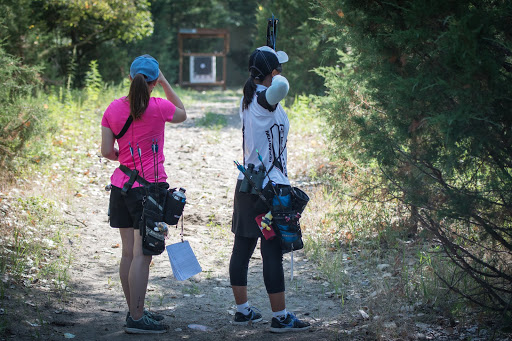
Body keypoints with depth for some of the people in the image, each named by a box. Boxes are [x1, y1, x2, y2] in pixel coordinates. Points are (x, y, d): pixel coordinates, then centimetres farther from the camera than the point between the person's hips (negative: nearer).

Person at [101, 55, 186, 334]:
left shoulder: (113, 108, 3)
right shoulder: (159, 107, -10)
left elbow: (107, 151, 3)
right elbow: (182, 114, 12)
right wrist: (165, 82, 13)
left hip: (121, 185, 6)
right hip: (149, 186, -6)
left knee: (128, 253, 12)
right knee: (142, 255, -4)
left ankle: (134, 311, 22)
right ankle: (136, 319, -3)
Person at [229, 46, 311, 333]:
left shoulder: (248, 98, 9)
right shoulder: (266, 99, -15)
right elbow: (281, 87, -39)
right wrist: (279, 78, -19)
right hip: (271, 188, -9)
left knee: (242, 248, 11)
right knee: (273, 254, -4)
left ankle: (242, 310, 20)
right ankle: (280, 317, 1)